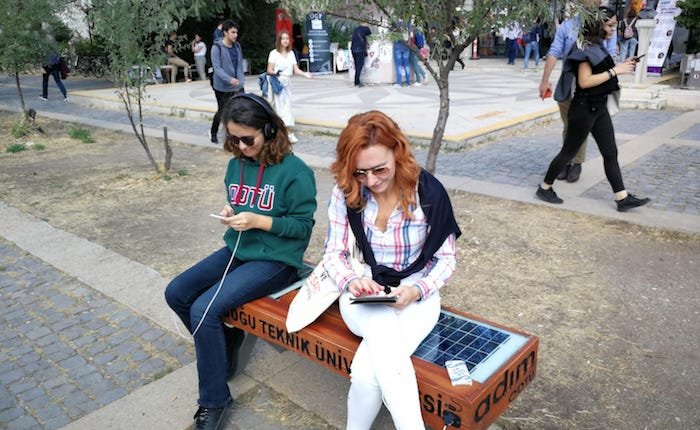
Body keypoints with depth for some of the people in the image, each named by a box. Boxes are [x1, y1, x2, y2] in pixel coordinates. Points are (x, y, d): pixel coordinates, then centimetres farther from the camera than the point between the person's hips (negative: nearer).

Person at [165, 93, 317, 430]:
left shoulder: (294, 171, -16)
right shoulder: (237, 164, 4)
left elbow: (303, 225, -13)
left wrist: (258, 221, -23)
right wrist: (228, 213, -4)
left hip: (275, 260, -8)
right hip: (237, 250, 8)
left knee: (204, 310, -21)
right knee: (176, 293, 0)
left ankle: (214, 401, -2)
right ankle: (220, 356, 21)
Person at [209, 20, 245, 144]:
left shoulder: (237, 46, 6)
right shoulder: (217, 47, -11)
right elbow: (217, 68, -18)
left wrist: (241, 80, 6)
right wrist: (230, 79, -30)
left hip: (237, 86, 4)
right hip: (222, 86, -4)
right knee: (222, 111, 8)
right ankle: (213, 133, 32)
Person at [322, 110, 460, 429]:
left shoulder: (429, 192, -12)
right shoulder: (345, 193, -7)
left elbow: (447, 258, -4)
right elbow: (333, 253, 0)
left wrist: (417, 290, -22)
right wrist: (351, 281, -22)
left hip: (416, 293, -1)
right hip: (362, 293, 1)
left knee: (367, 371, -30)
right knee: (383, 332, -36)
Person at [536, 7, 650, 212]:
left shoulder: (597, 46, 12)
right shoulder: (586, 47, -16)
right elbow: (584, 81, -23)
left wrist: (620, 66, 5)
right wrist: (614, 71, -20)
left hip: (599, 107, 9)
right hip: (584, 108, -9)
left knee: (610, 153, 7)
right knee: (569, 151, 2)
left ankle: (623, 198, 10)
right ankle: (544, 188, 18)